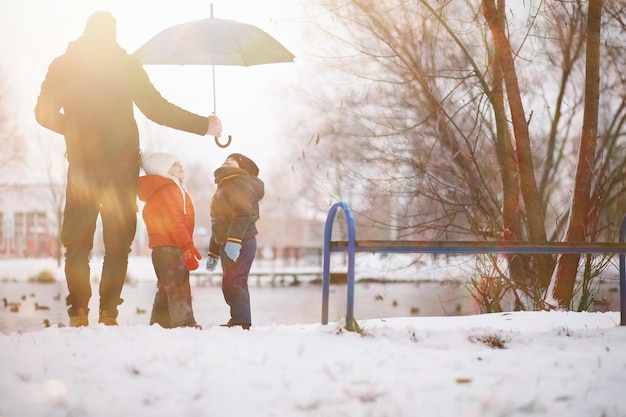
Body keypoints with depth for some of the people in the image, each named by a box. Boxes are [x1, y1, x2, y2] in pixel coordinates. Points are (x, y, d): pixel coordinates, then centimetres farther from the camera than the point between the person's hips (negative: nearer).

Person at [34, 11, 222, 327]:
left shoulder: (62, 66, 6)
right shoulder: (125, 65, -1)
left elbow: (45, 114, 8)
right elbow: (156, 109, -4)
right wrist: (203, 125, 4)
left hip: (81, 166, 2)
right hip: (121, 166, -2)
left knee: (77, 244, 7)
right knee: (118, 244, 3)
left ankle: (79, 315, 0)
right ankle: (108, 315, -2)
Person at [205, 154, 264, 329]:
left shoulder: (240, 183, -7)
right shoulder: (225, 187, 26)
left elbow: (243, 213, -24)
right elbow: (219, 222, 29)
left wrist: (234, 240, -34)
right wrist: (213, 252, 28)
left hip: (239, 243, -11)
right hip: (228, 244, 11)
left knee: (231, 284, -17)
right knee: (236, 284, 11)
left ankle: (241, 322, -17)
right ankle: (238, 322, 15)